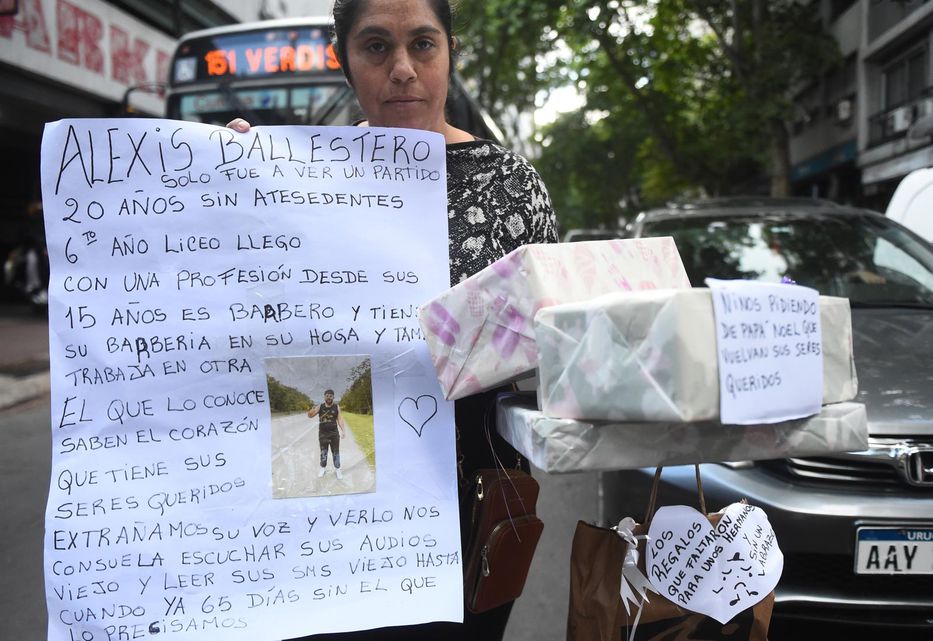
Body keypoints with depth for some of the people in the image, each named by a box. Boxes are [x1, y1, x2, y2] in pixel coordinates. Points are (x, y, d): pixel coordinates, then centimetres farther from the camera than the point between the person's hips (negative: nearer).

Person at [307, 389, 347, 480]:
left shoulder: (337, 407, -2)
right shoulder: (320, 407, -3)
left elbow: (340, 419, -1)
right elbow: (310, 416, -4)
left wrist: (343, 430, -12)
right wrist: (311, 411, -29)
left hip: (334, 433, 0)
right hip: (323, 434, 0)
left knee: (336, 453, 5)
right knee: (323, 452, 11)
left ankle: (337, 470, 14)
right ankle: (323, 468, 25)